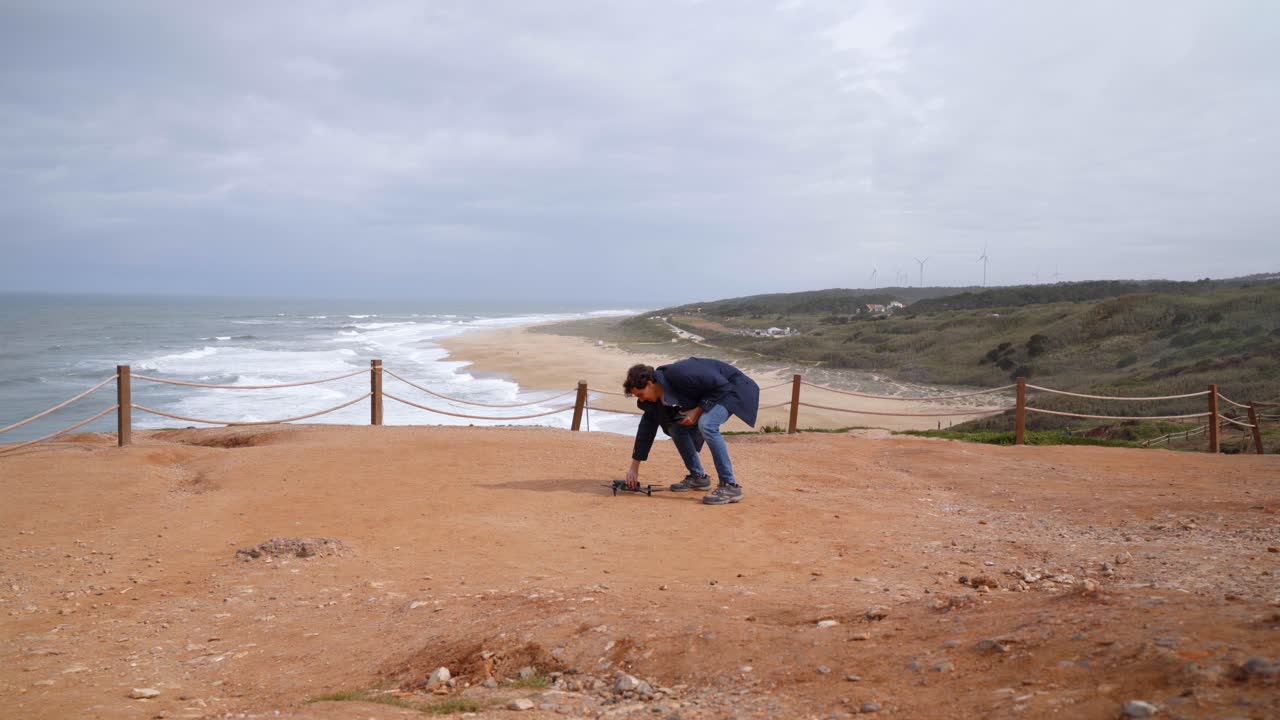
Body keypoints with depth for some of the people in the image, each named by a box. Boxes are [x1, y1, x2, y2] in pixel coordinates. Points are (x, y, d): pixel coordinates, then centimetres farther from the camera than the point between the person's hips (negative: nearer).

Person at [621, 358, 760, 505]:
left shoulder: (679, 374, -33)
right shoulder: (655, 396, -6)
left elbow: (723, 386, -28)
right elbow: (647, 427, 3)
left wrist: (697, 411, -24)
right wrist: (634, 469, 4)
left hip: (731, 388, -9)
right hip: (710, 392, 9)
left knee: (706, 424, -31)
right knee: (676, 427, 2)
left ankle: (730, 486, -26)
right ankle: (698, 477, 16)